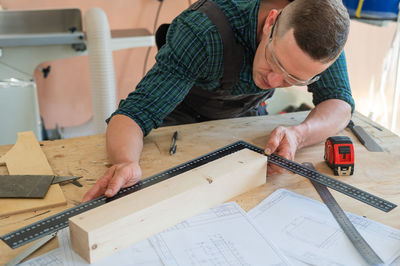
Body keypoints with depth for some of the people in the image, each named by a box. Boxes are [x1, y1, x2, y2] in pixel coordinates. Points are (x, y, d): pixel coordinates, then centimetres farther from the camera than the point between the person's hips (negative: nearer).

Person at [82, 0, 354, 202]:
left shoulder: (320, 30, -28)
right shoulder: (203, 32, -41)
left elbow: (340, 102, -22)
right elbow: (134, 112, -41)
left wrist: (298, 134, -45)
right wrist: (127, 163, -64)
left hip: (246, 114, 4)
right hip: (183, 118, -3)